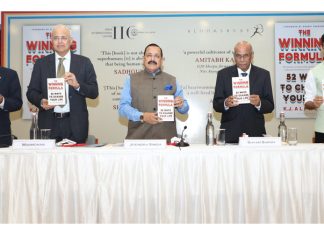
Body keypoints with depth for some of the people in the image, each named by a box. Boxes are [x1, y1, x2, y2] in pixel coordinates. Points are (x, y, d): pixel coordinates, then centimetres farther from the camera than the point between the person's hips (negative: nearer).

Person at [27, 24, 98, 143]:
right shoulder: (41, 63, 8)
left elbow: (94, 92, 1)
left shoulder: (84, 62, 5)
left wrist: (77, 85, -17)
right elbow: (31, 92, 9)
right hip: (49, 123, 1)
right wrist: (41, 101, -11)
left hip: (75, 124, -1)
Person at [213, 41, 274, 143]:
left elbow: (270, 106, 2)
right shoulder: (223, 74, 4)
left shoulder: (263, 74, 5)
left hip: (255, 133, 1)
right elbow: (216, 104, 1)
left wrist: (259, 103, -19)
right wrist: (225, 103, -21)